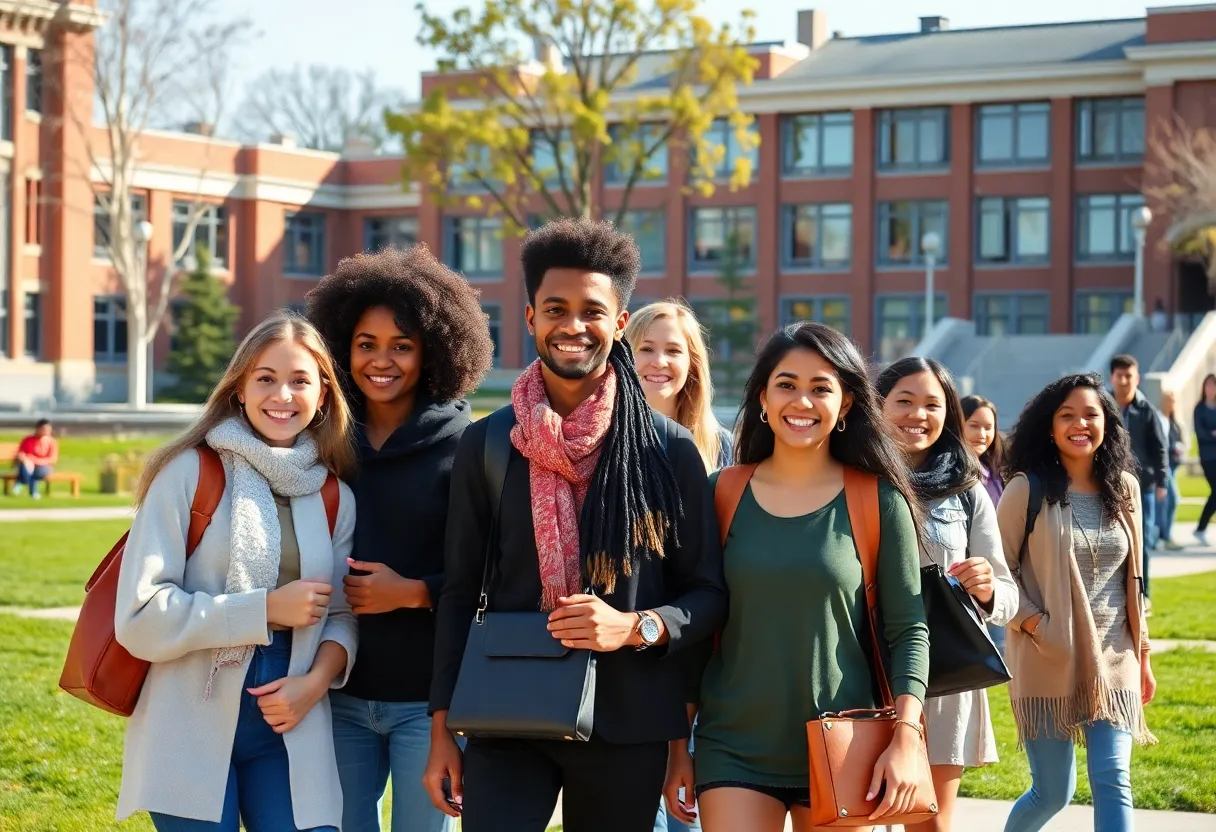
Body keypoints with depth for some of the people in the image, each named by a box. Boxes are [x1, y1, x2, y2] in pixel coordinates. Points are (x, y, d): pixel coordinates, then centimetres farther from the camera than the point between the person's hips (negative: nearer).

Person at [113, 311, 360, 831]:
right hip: (191, 733, -3)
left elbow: (342, 613, 12)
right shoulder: (190, 473, -6)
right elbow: (140, 616, -11)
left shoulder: (334, 497, 8)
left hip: (291, 729, 4)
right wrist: (266, 609, -15)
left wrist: (317, 679, -8)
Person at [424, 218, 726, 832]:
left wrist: (635, 626, -16)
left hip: (628, 725, 0)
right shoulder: (485, 446, 4)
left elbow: (708, 594, 4)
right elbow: (459, 591, 8)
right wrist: (442, 729, 5)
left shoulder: (670, 451, 0)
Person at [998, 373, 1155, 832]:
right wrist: (1033, 624, -15)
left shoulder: (1123, 488, 6)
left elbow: (1133, 577, 13)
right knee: (1052, 792, 2)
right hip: (1048, 662, -3)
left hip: (1113, 661, 3)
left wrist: (1143, 656, 14)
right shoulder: (1027, 489, -6)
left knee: (1113, 782, -7)